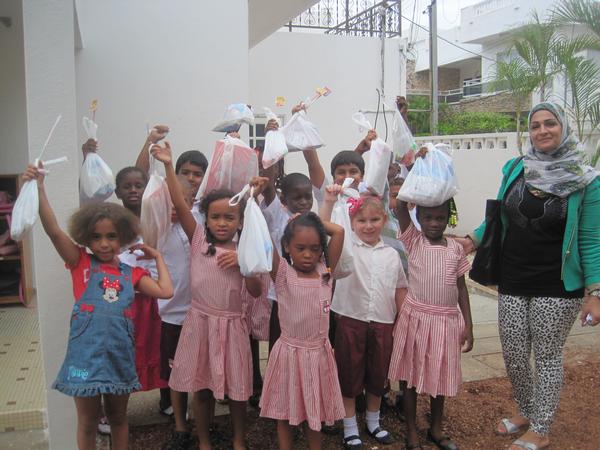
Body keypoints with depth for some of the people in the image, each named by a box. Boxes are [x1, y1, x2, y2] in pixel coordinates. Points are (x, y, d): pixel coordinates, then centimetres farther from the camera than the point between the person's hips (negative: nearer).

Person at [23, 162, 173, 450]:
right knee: (88, 421, 12)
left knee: (118, 417, 19)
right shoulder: (81, 263, -2)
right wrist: (39, 188, -26)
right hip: (86, 352, -2)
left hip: (120, 352, 3)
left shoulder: (131, 272, 5)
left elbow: (165, 291, -5)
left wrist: (157, 257, 5)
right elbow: (53, 230, -15)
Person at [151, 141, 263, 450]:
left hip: (232, 325, 1)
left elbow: (256, 292, -6)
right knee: (202, 389, 12)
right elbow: (180, 205, -13)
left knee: (237, 389, 12)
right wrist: (168, 166, -21)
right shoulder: (199, 240, -3)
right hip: (200, 322, 0)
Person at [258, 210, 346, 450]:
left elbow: (339, 231, -6)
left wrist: (312, 220, -3)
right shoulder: (282, 273, -11)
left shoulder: (325, 271, -1)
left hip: (319, 353, 3)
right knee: (285, 412, 13)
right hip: (289, 352, -3)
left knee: (316, 411, 18)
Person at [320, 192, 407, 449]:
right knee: (349, 375, 9)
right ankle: (350, 429, 25)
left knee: (378, 376, 17)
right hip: (350, 322, -3)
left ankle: (373, 423, 39)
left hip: (383, 325, 3)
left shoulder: (392, 254, 4)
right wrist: (329, 201, -33)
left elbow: (400, 292, 9)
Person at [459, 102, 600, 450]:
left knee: (547, 356, 7)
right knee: (513, 354, 10)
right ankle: (526, 411, 37)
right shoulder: (515, 169, 4)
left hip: (557, 286, -3)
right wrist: (471, 241, 1)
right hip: (513, 281, 4)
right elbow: (497, 218, 14)